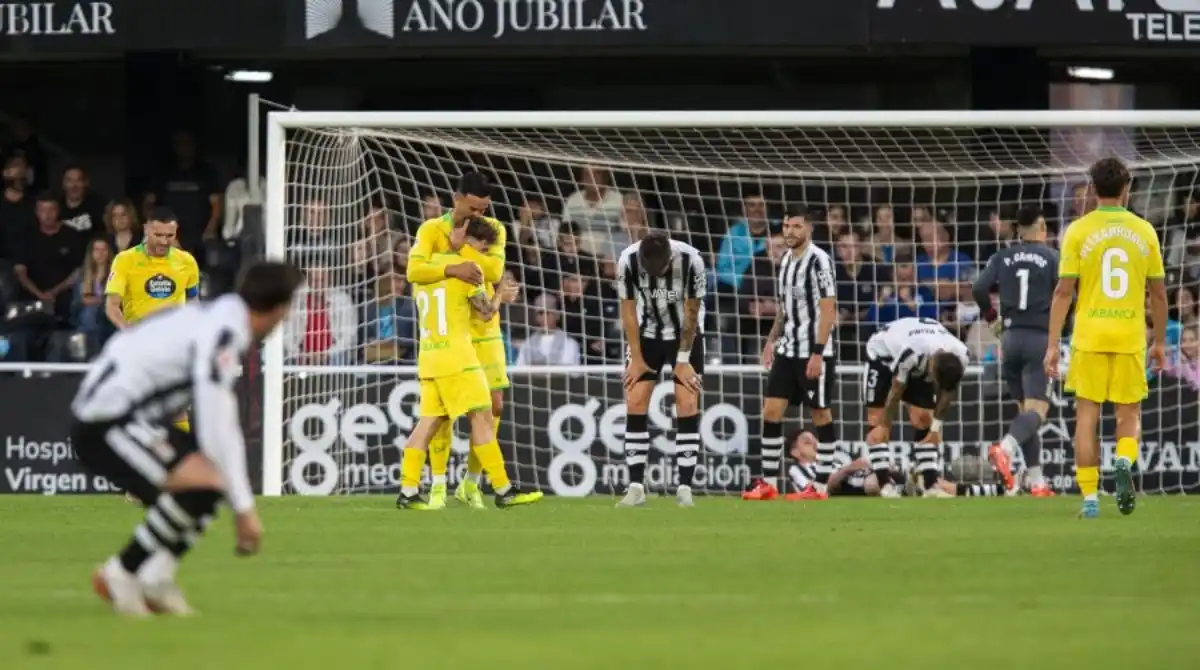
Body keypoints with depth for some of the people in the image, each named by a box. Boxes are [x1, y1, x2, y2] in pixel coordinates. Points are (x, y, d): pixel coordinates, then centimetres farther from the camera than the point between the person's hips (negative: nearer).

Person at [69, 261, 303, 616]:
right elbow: (215, 433, -22)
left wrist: (244, 507, 23)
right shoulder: (221, 333, -18)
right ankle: (121, 574, -11)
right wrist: (243, 507, -17)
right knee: (202, 483, -25)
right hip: (105, 422, -11)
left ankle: (154, 581, 11)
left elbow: (225, 427, 22)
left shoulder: (223, 322, 14)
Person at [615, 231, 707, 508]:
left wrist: (683, 360, -11)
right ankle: (636, 487, -4)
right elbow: (628, 310, -11)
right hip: (647, 333, 2)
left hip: (686, 334, -2)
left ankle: (685, 487, -7)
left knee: (687, 404, -10)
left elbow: (691, 311, -16)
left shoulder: (690, 260, -27)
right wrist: (636, 358, -8)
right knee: (636, 402, -7)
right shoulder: (628, 261, -23)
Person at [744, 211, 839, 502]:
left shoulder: (819, 261, -13)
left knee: (821, 415, 1)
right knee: (771, 411, 1)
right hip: (787, 351, 7)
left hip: (814, 354, -7)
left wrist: (817, 353, -20)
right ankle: (768, 483, 4)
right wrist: (772, 340, 16)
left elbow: (828, 311, -16)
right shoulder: (785, 259, 10)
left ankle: (820, 486, 5)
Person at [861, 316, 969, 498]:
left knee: (924, 421, -5)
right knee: (877, 420, -15)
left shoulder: (960, 358, -29)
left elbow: (947, 393, -10)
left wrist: (936, 426, -5)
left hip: (919, 367, 4)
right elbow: (895, 392, -29)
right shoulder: (910, 352, -44)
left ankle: (931, 486, -7)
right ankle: (885, 486, -20)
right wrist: (885, 426, -17)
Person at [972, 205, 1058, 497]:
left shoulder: (1003, 257, 7)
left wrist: (991, 318, 13)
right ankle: (1005, 448, -37)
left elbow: (979, 289, -3)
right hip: (1040, 338, -4)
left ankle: (1036, 481, 9)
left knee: (1024, 409, 13)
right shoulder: (1051, 257, -2)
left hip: (1011, 337, 4)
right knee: (1037, 410, -8)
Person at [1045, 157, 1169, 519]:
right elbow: (1159, 292, 8)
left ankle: (1089, 498, 2)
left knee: (1087, 415, 5)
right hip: (1130, 337, 1)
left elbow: (1064, 291, -5)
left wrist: (1053, 344, -1)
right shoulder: (1144, 231, 3)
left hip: (1089, 336, -1)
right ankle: (1125, 462, -17)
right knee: (1129, 412, 13)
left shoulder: (1079, 231, -3)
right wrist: (1160, 342, 18)